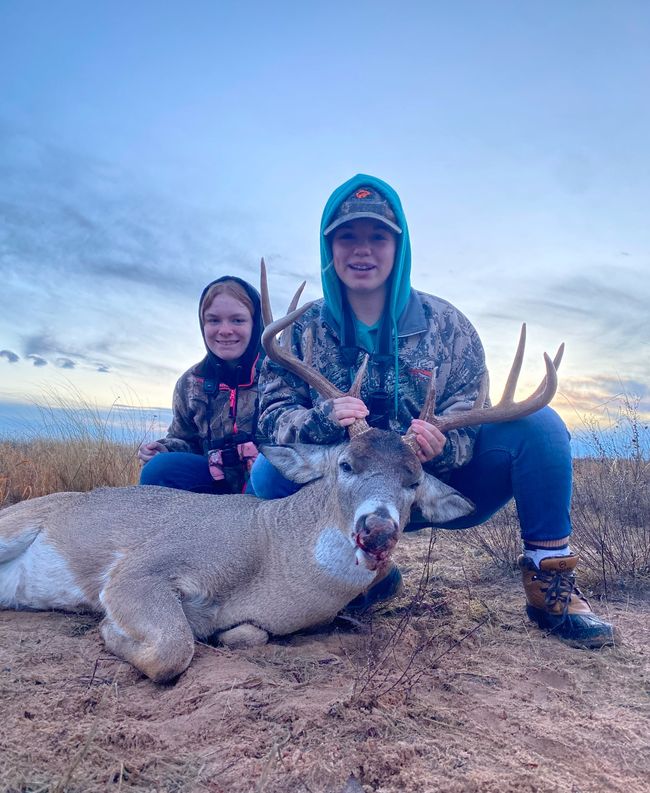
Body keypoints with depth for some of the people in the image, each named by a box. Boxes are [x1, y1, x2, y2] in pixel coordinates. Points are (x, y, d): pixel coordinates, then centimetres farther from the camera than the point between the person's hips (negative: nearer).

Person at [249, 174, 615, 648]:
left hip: (446, 489, 0)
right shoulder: (303, 333, -1)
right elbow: (273, 416, -8)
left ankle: (550, 584, -9)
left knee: (538, 423, -21)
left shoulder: (446, 324, -3)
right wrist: (324, 419, -31)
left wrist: (443, 446, -31)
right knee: (269, 472, -24)